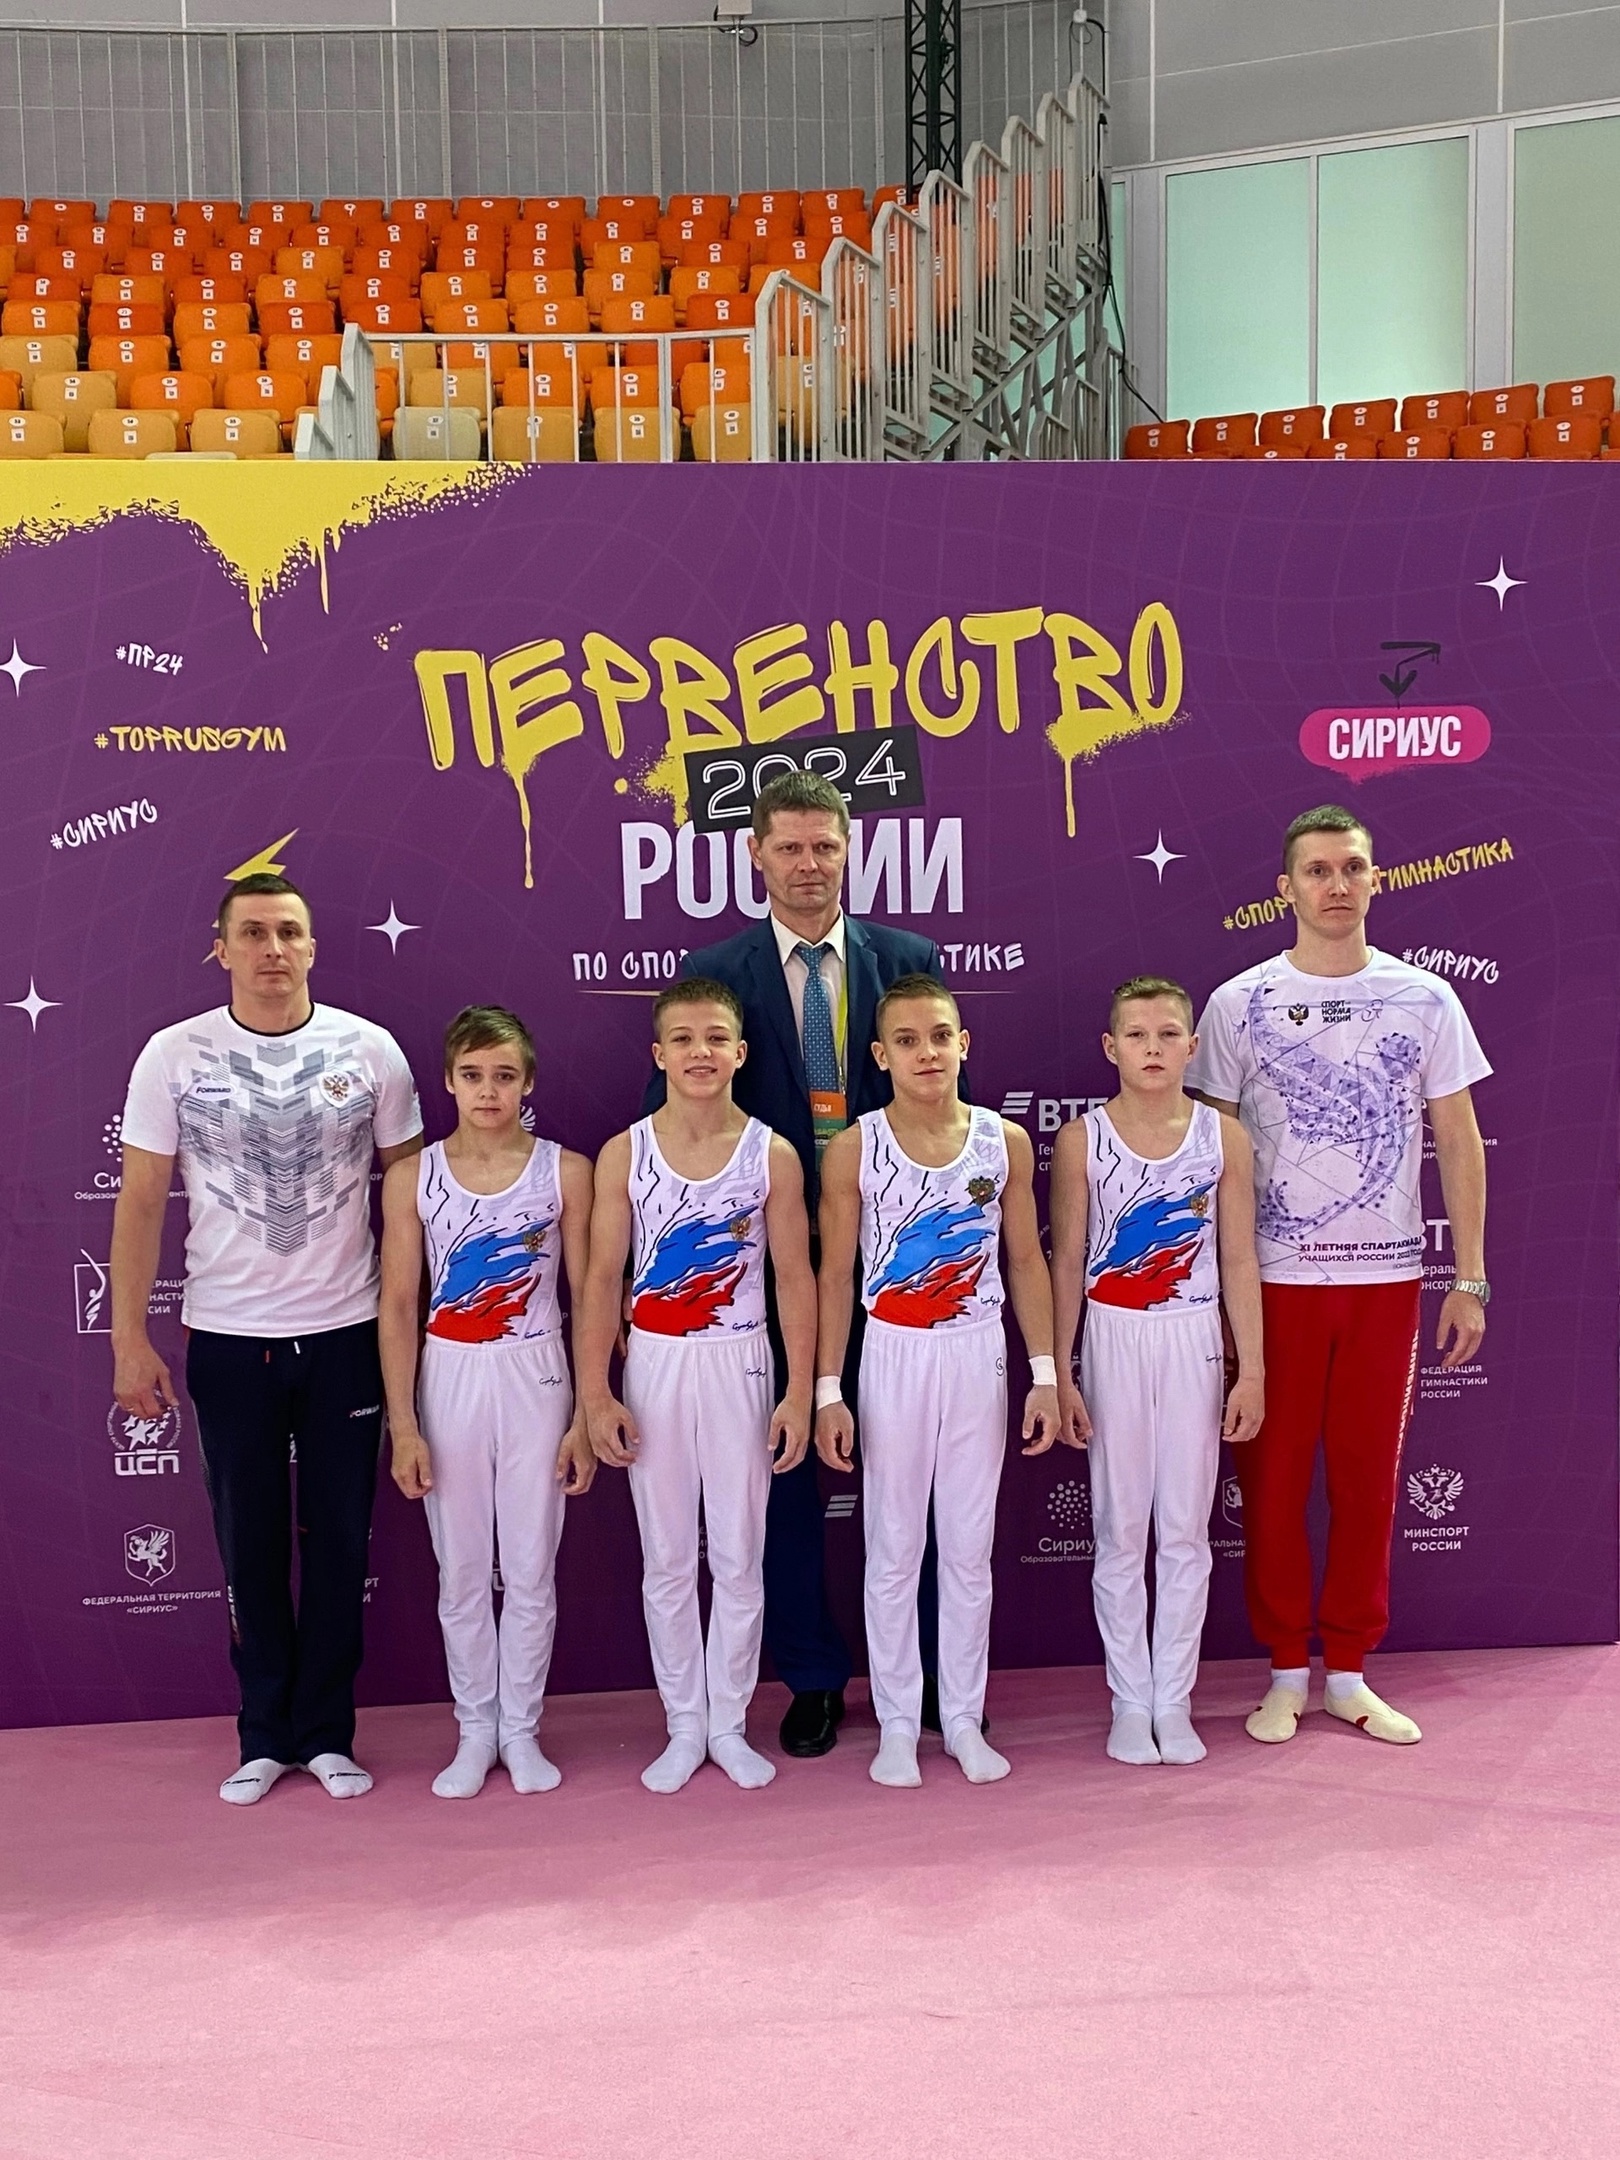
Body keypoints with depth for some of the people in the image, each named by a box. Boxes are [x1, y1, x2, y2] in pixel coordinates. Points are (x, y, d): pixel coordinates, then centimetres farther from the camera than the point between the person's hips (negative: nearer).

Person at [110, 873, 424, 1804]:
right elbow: (141, 1202, 0)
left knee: (339, 1542, 9)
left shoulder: (370, 1049, -3)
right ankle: (266, 1735, 26)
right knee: (251, 1545, 11)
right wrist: (130, 1338, -4)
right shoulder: (174, 1055, -3)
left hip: (345, 1333, 0)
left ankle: (327, 1731, 24)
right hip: (227, 1338, 0)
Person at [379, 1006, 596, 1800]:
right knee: (461, 1571, 10)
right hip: (449, 1379, 1)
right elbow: (398, 1306, -1)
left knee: (530, 1570, 8)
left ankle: (521, 1728, 23)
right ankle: (476, 1730, 25)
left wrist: (586, 1417, -3)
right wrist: (403, 1426, -5)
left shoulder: (565, 1171, -4)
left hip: (535, 1380, -1)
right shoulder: (413, 1177, -2)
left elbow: (587, 1298, -1)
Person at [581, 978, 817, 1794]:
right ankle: (684, 1727, 23)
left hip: (739, 1365, 0)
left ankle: (729, 1724, 23)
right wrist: (595, 1395, -7)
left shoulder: (772, 1155, -4)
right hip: (653, 1366, 1)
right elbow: (602, 1278, -2)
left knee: (739, 1557, 8)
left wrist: (800, 1394, -5)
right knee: (666, 1559, 9)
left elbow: (794, 1277, -2)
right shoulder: (624, 1155, -3)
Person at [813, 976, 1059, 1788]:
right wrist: (828, 1390, -5)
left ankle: (964, 1719, 23)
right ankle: (897, 1723, 20)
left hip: (978, 1356, 2)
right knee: (894, 1550, 8)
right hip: (893, 1357, -1)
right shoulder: (852, 1150, -7)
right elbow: (835, 1274, -3)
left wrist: (1046, 1373, 2)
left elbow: (1026, 1261, 5)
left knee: (970, 1548, 10)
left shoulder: (1005, 1142, -1)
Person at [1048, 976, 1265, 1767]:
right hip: (1113, 1342, -1)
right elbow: (1066, 1262, -1)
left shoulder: (1223, 1136, -1)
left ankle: (1174, 1701, 19)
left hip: (1194, 1343, 1)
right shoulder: (1081, 1139, -4)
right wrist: (1059, 1374, -4)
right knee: (1120, 1531, 7)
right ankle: (1130, 1701, 19)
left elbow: (1238, 1260, 1)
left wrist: (1252, 1370, -1)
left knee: (1185, 1531, 7)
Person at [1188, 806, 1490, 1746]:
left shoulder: (1424, 999, 3)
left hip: (1386, 1277, 1)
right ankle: (1287, 1673, 20)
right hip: (1272, 1278, -1)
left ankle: (1349, 1673, 22)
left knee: (1368, 1478, 8)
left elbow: (1460, 1142, 5)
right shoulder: (1239, 1004, -1)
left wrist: (1470, 1279, 0)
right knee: (1273, 1477, 5)